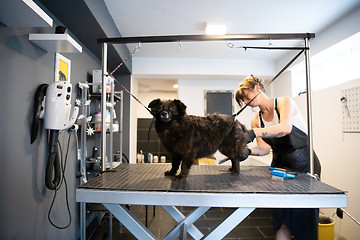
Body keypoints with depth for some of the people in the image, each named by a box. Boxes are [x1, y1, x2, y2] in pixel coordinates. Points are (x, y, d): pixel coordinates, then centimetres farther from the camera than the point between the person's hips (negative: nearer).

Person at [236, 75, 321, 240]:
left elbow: (285, 128, -29)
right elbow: (265, 149, -3)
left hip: (304, 164, -4)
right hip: (280, 166, 4)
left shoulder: (284, 102, -8)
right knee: (281, 217, 0)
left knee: (303, 218, -1)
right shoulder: (256, 121, 6)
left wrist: (254, 132, -40)